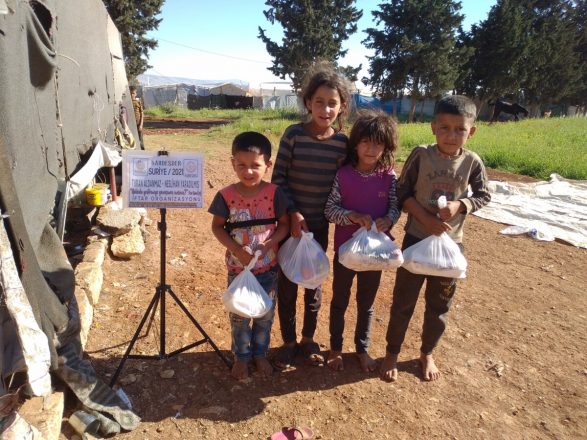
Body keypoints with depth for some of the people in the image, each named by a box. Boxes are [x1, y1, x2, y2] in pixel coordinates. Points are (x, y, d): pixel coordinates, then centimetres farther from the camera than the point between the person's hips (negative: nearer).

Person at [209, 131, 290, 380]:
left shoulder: (274, 193, -12)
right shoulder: (226, 196, -13)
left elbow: (284, 224, -5)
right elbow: (217, 227, -5)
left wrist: (268, 245, -22)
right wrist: (237, 250, -18)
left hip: (268, 267, 1)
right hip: (238, 267, 0)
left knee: (265, 314, 16)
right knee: (239, 315, 15)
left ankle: (260, 353, 40)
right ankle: (241, 356, 37)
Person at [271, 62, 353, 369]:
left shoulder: (342, 142, -4)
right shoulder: (293, 134, -10)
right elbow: (278, 178, -8)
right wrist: (293, 213, -17)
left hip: (320, 225, 2)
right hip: (290, 222, -2)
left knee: (314, 284, 15)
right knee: (287, 284, 9)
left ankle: (308, 339, 36)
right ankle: (288, 342, 30)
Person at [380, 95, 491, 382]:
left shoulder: (472, 162, -6)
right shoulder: (420, 155, -12)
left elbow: (483, 196, 4)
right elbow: (403, 193, -8)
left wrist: (459, 205, -17)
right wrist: (426, 218, -20)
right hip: (417, 238, -2)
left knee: (439, 305, 16)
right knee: (403, 300, 9)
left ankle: (427, 353, 38)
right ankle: (392, 353, 29)